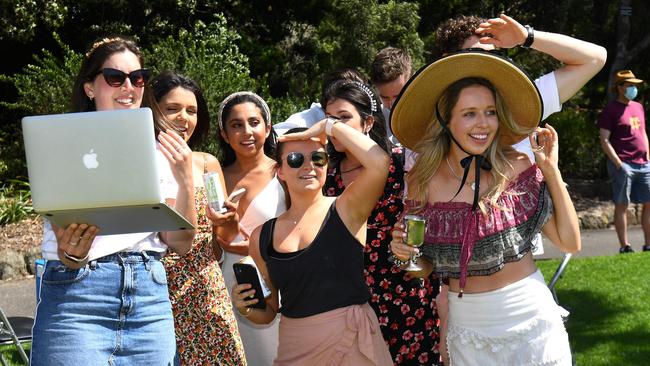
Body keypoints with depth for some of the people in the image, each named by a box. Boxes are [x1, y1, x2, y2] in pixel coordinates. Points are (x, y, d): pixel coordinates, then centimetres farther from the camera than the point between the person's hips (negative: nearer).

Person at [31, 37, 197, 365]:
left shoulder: (160, 153, 11)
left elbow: (181, 244, 9)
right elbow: (66, 248, -4)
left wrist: (184, 181, -6)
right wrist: (71, 253, -27)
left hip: (150, 302, 4)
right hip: (78, 297, -3)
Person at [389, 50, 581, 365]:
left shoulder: (516, 168, -10)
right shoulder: (422, 183, -8)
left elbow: (570, 242, -8)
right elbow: (425, 268, 4)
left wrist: (551, 169, -12)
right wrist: (404, 253, -18)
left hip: (529, 318, -1)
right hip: (466, 324, 1)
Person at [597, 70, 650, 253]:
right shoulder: (610, 110, -4)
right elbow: (604, 140, -8)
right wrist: (618, 164, -16)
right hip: (623, 165, -7)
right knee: (622, 204, -3)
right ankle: (624, 245, 0)